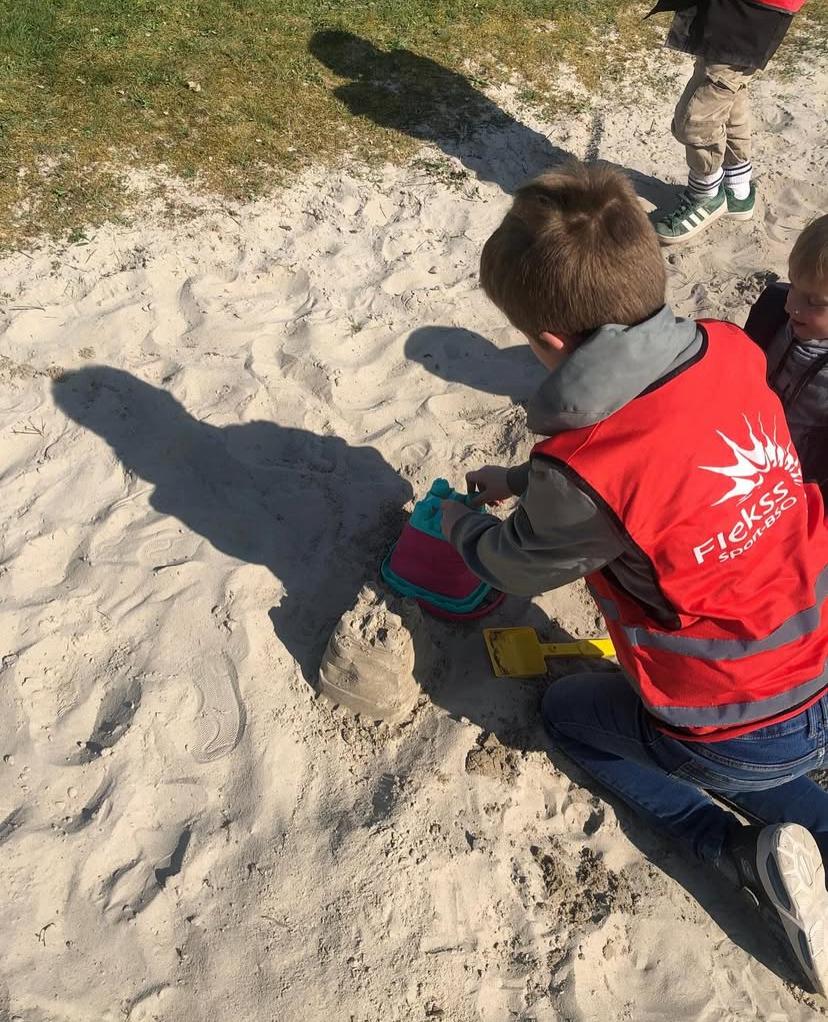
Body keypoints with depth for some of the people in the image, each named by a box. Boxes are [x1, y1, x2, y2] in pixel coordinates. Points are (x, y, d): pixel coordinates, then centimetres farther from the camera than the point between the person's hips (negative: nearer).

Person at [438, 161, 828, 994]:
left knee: (568, 712, 22)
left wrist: (460, 523, 16)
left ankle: (747, 855, 9)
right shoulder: (731, 354, -10)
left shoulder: (585, 477, -29)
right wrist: (518, 481, 19)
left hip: (745, 736, -6)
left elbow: (513, 566, -6)